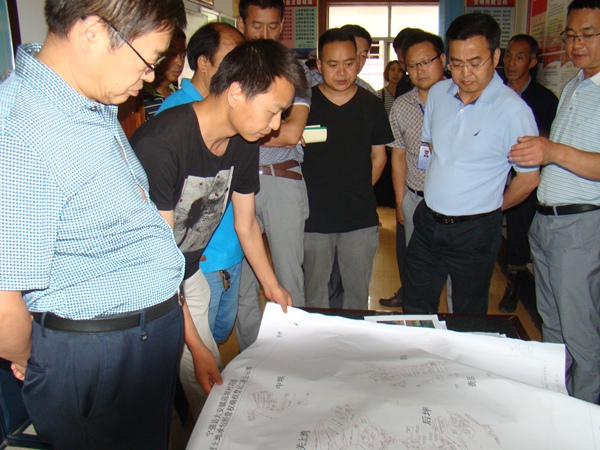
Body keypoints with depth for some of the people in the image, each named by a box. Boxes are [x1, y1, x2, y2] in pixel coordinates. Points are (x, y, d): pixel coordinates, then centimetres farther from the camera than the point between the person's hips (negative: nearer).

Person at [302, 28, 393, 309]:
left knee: (357, 291, 12)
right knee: (315, 292, 10)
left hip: (361, 219, 2)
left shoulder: (371, 105, 5)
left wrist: (359, 192, 9)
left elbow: (379, 156, 13)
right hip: (313, 217, -1)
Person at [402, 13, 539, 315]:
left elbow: (529, 177, -8)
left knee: (469, 318, 15)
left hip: (475, 232, -5)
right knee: (415, 311, 16)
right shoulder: (437, 93, 1)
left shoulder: (513, 109, -16)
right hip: (427, 222, 5)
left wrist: (494, 206, 4)